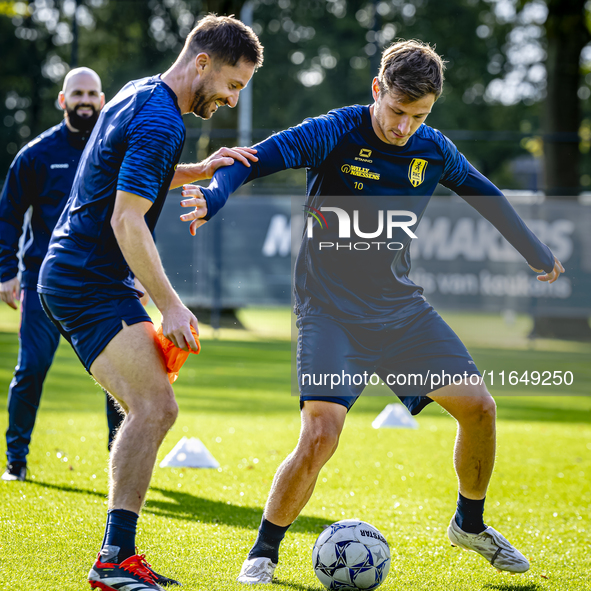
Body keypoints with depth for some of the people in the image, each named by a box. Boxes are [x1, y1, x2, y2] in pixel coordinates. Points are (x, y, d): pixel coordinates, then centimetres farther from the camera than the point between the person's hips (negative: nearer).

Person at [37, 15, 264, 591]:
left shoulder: (140, 94, 14)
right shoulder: (159, 121, -17)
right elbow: (127, 220, -23)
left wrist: (200, 170, 17)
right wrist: (170, 306, -19)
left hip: (74, 279, 11)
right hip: (88, 284, -11)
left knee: (151, 411, 10)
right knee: (154, 406, -19)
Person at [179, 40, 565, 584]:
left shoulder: (434, 150, 0)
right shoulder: (335, 134, -15)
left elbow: (487, 197, 18)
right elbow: (252, 161, -24)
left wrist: (539, 256, 29)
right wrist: (211, 198, -44)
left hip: (401, 306, 5)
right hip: (330, 310, -5)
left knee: (478, 407, 2)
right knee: (320, 435, -20)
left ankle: (470, 524, 28)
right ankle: (263, 555, 0)